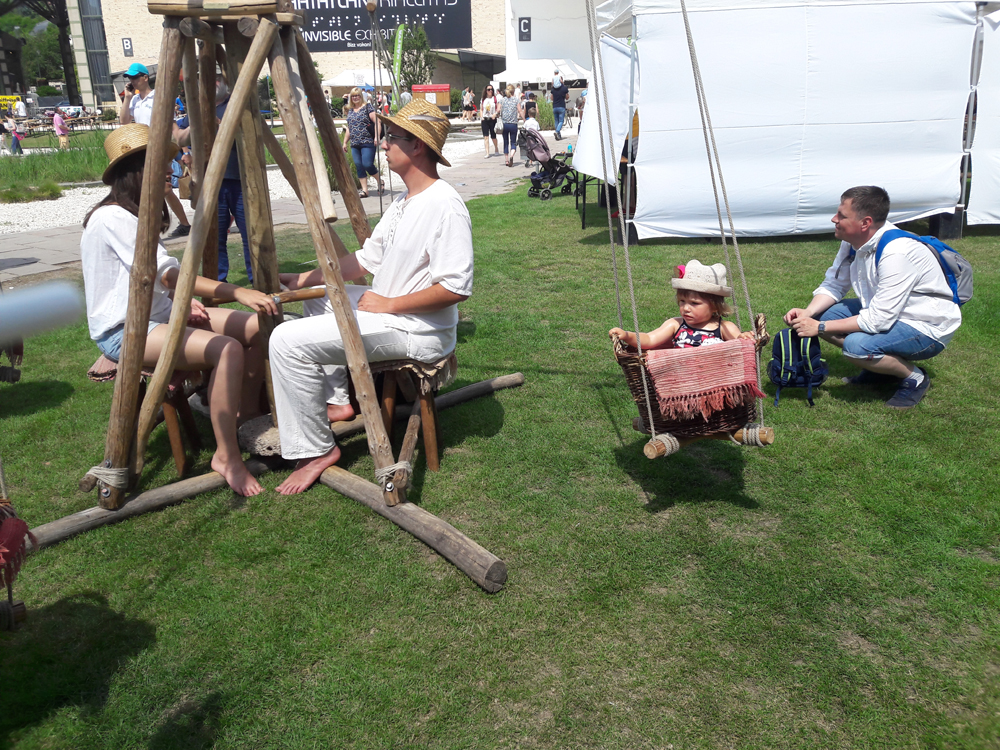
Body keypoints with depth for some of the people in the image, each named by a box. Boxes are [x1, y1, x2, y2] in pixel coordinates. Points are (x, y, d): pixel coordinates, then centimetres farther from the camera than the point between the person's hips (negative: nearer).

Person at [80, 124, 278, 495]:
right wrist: (238, 292, -33)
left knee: (259, 327, -7)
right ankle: (227, 458, -21)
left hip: (157, 315, 9)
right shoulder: (112, 217, -17)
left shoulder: (135, 214, 14)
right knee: (227, 349, -31)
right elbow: (167, 272, -27)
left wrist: (184, 300, -1)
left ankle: (247, 419, 7)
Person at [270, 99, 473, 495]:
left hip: (418, 332, -11)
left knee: (289, 341, -18)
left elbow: (456, 288, -25)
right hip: (387, 308, 11)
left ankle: (317, 449, -6)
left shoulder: (445, 206, -20)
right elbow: (365, 259, 16)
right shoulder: (403, 201, 12)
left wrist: (389, 304, -18)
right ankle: (335, 401, 24)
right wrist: (305, 278, 7)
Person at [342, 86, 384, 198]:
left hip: (367, 142, -6)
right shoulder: (350, 111, 17)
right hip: (354, 144, 6)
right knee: (359, 167, 2)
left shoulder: (367, 107, 0)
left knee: (367, 164, -13)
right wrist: (345, 142, 21)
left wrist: (377, 137, -17)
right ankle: (364, 190, 5)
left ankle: (381, 182, 10)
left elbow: (376, 122, -7)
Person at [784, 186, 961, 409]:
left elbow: (878, 320, -32)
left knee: (857, 345, -33)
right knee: (820, 314, -4)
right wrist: (808, 312, -16)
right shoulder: (854, 240, -6)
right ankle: (880, 368, 11)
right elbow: (834, 284, 4)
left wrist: (820, 327, -28)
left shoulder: (896, 254, -31)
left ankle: (915, 378, -4)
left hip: (928, 329, -9)